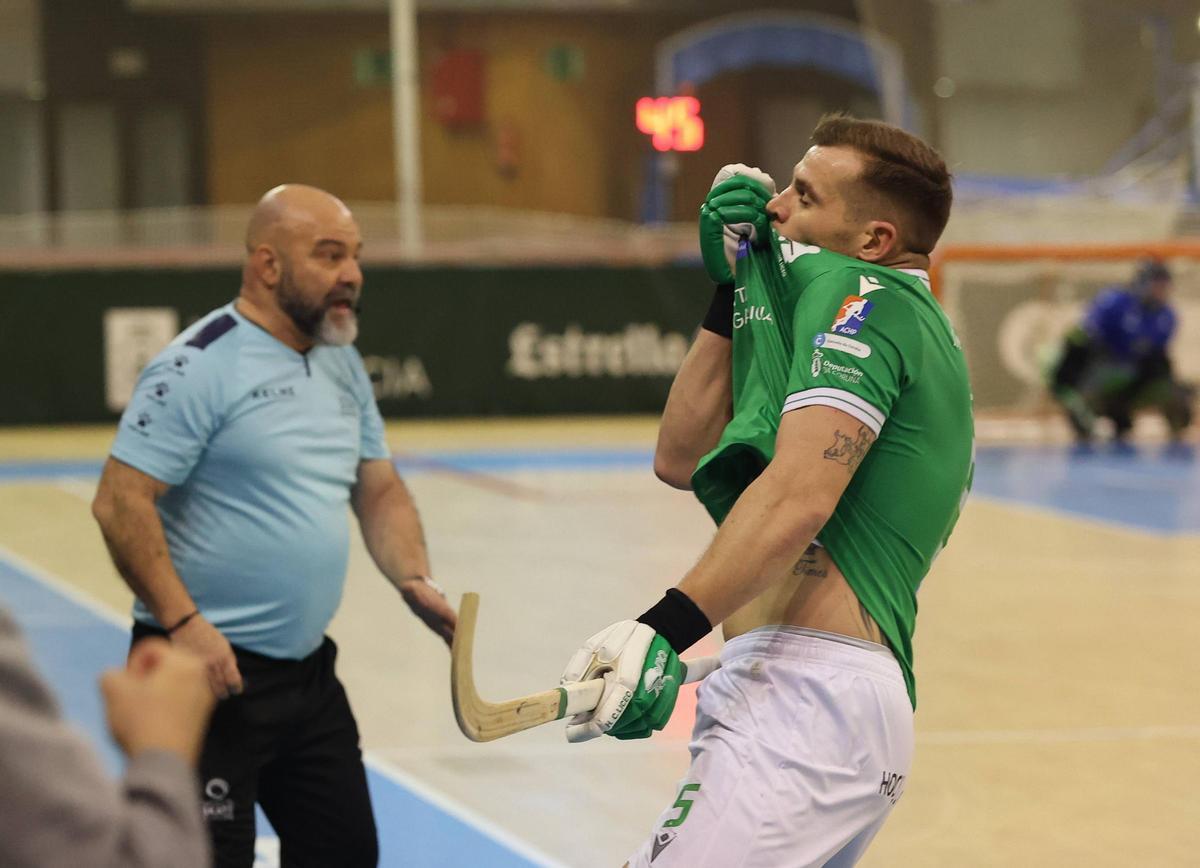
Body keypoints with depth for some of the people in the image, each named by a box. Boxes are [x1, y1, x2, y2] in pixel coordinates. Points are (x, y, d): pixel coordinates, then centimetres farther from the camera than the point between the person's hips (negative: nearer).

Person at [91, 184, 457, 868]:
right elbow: (120, 503, -19)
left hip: (310, 670, 8)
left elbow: (380, 491, 19)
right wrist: (182, 622, -24)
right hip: (211, 672, -8)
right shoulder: (200, 367, -15)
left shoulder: (342, 363, 12)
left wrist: (414, 581, 2)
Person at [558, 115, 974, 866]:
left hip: (810, 693, -11)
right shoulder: (911, 327, 27)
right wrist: (734, 291, 20)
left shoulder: (858, 293, -2)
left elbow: (800, 495, -20)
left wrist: (666, 628, -30)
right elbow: (683, 459, 25)